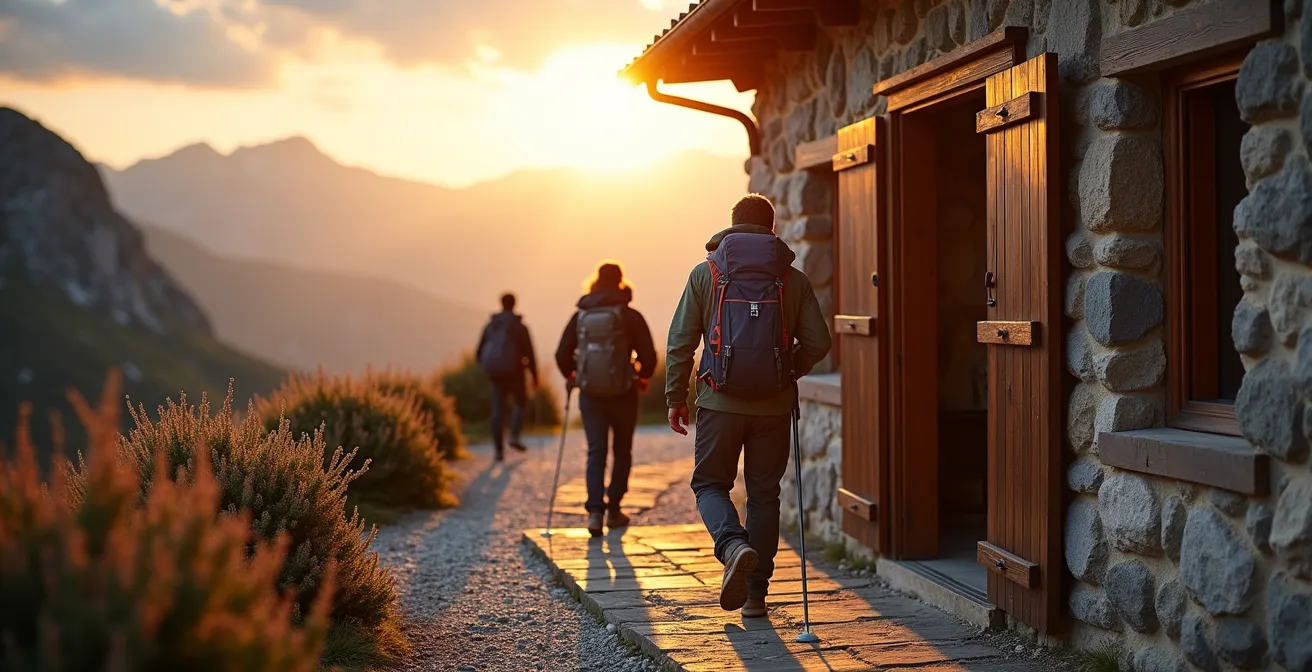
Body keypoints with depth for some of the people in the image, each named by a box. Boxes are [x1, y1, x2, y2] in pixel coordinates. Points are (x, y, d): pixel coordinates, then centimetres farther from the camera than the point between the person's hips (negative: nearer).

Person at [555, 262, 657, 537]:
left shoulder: (581, 315, 2)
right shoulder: (631, 316, -6)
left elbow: (562, 355, 1)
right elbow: (648, 355, -11)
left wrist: (573, 376, 20)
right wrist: (644, 377, 9)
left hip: (590, 394, 2)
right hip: (623, 394, -2)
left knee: (595, 452, 4)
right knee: (622, 452, 15)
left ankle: (595, 511, -13)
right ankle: (613, 509, 18)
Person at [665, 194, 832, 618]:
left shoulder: (705, 273, 2)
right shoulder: (793, 279, 4)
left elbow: (681, 341, -1)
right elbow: (818, 342, 1)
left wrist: (675, 398, 7)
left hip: (720, 403, -1)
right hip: (774, 406, 2)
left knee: (710, 484, 11)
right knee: (764, 494, 11)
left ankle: (734, 547, -18)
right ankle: (755, 594, 13)